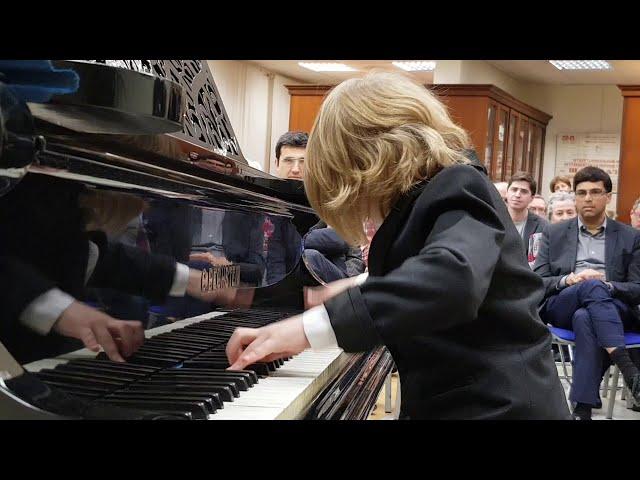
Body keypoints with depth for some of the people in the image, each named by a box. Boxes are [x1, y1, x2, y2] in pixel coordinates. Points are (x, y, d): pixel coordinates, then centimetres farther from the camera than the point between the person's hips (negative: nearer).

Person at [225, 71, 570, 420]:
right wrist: (366, 284, 34)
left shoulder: (456, 190, -16)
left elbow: (453, 277, -38)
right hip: (454, 399, 10)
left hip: (495, 406, -10)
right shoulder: (431, 196, 16)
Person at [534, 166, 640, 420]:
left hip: (614, 310, 0)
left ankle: (582, 409, -42)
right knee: (592, 287, -35)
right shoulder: (554, 233, 16)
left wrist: (607, 285, -14)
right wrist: (567, 280, -12)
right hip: (561, 308, 0)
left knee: (585, 318, -38)